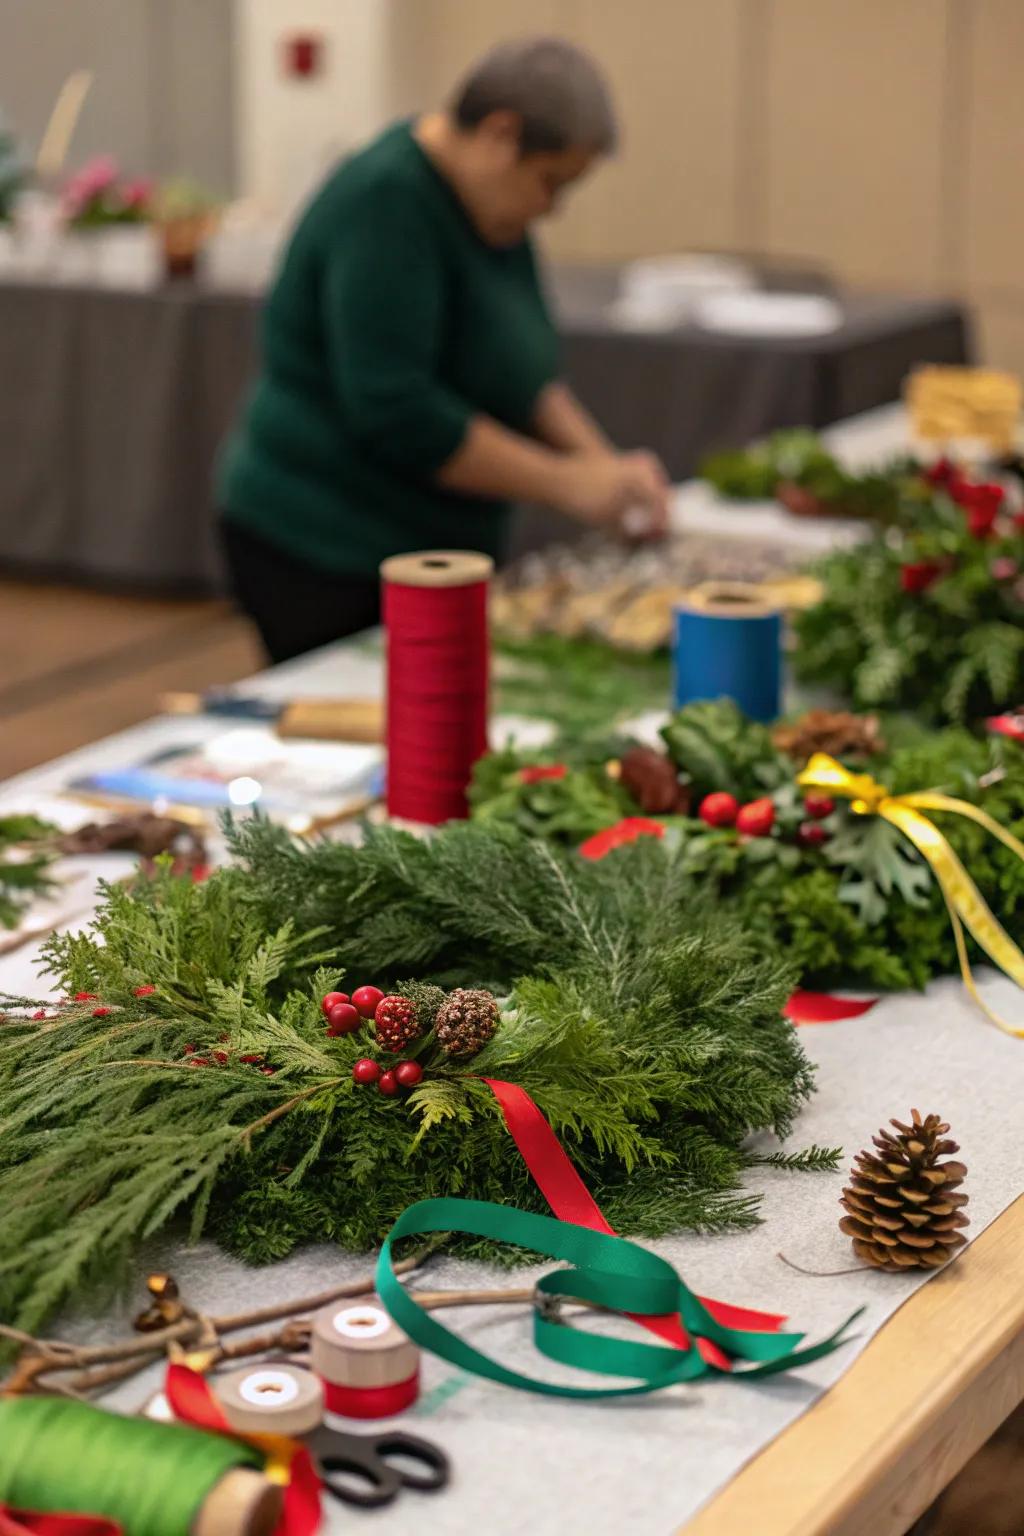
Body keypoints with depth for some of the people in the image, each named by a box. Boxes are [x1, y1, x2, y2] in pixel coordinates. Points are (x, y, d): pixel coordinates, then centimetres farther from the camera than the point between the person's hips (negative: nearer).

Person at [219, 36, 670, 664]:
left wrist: (600, 461, -1)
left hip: (434, 544, 9)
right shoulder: (385, 205, -20)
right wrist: (566, 482, -21)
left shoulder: (490, 206, 8)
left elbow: (524, 373, 16)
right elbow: (396, 413, -26)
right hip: (326, 560, -9)